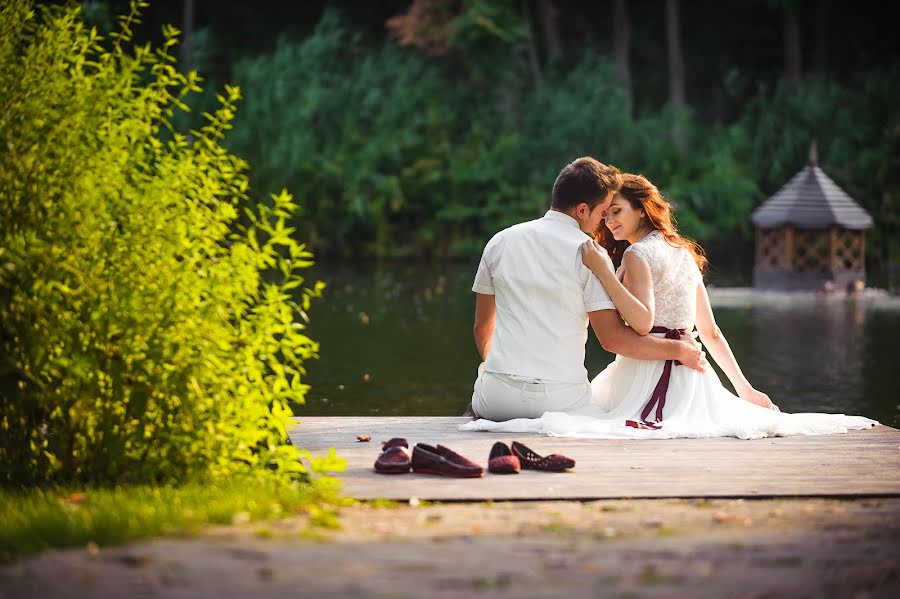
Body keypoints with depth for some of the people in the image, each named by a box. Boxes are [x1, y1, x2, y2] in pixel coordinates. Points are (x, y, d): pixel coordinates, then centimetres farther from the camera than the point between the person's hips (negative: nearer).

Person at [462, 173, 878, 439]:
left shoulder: (637, 254, -8)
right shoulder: (685, 254, 17)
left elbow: (642, 322, -22)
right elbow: (711, 332, 18)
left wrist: (603, 271, -22)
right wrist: (745, 389, 22)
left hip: (651, 372, -8)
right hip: (690, 370, 8)